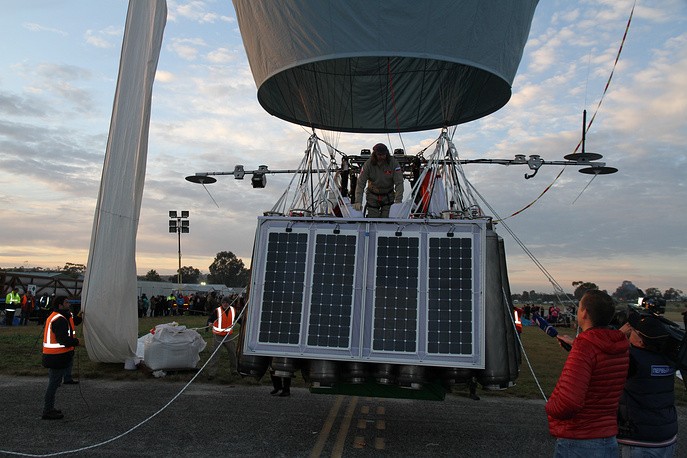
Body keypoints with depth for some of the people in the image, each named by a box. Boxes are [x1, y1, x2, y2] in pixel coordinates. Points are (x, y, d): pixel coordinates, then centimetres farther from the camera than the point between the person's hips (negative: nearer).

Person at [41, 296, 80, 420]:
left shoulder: (52, 317, 15)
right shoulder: (60, 320, -20)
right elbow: (63, 340, -24)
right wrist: (76, 341, -8)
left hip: (51, 356, 11)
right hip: (58, 357, -11)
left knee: (53, 383, 19)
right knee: (54, 383, -3)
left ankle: (49, 408, 29)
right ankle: (48, 411, 3)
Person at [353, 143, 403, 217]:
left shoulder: (393, 163, -14)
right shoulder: (368, 164, -14)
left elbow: (399, 183, -16)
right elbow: (360, 183, -15)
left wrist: (398, 201, -26)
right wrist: (358, 202, -25)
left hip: (388, 197, 0)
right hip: (373, 197, 0)